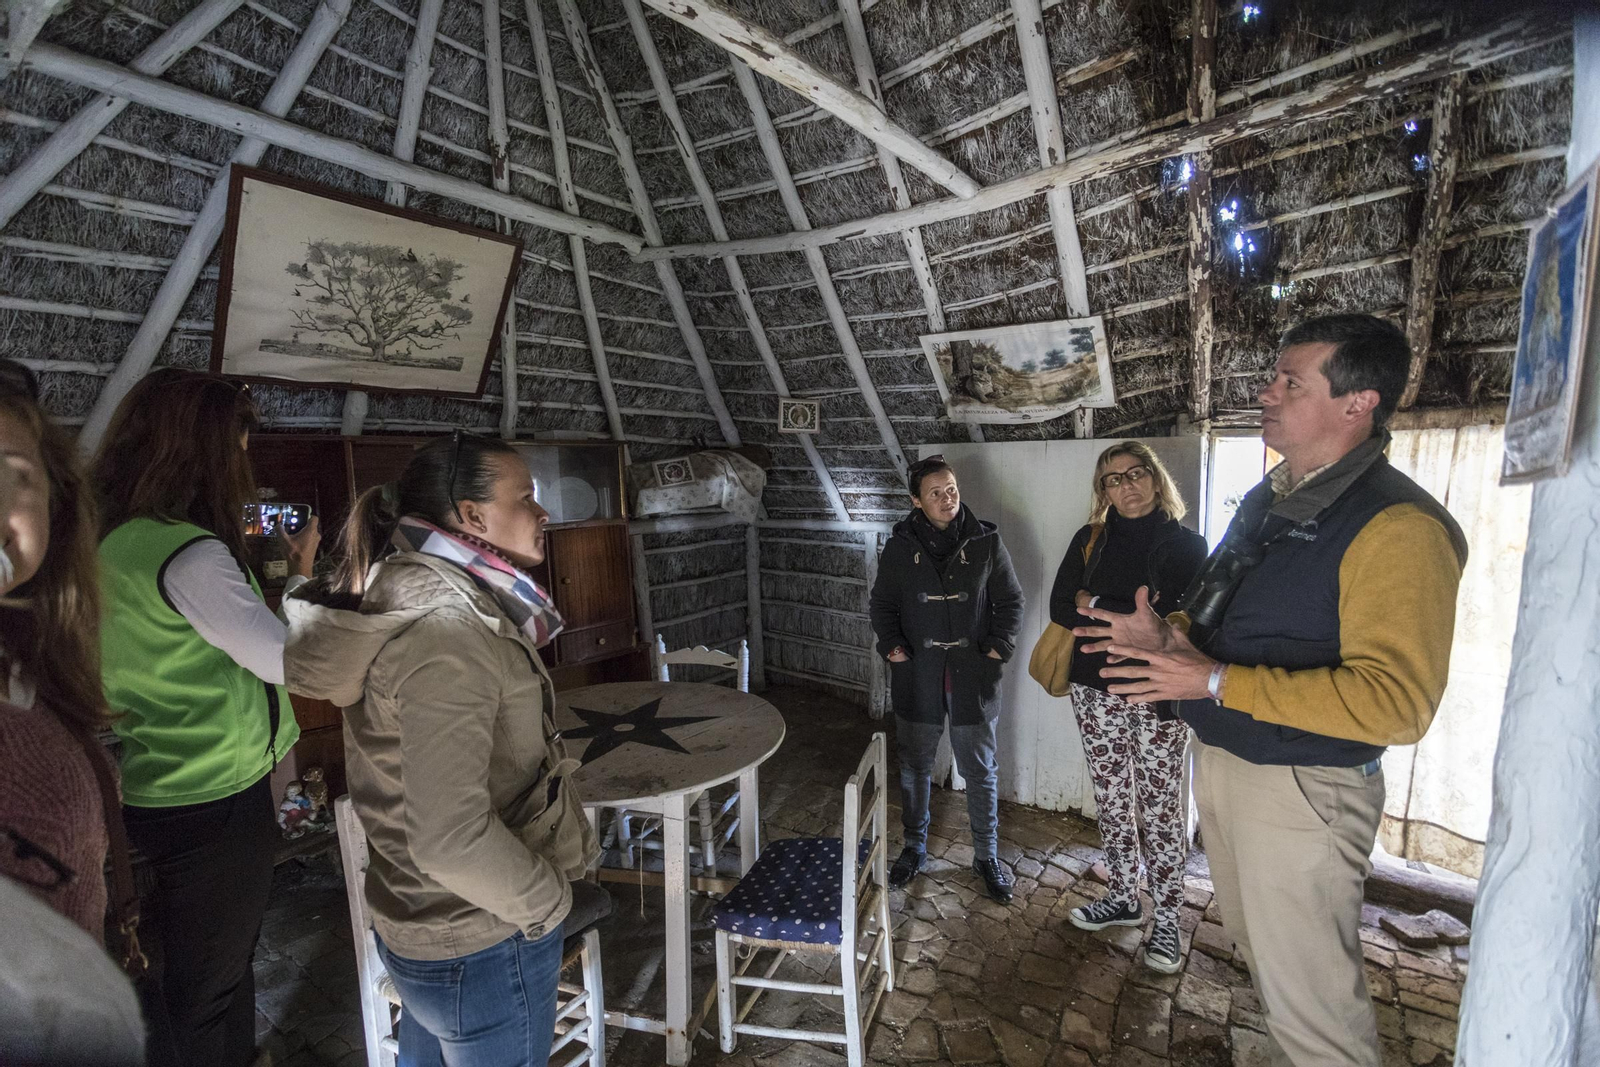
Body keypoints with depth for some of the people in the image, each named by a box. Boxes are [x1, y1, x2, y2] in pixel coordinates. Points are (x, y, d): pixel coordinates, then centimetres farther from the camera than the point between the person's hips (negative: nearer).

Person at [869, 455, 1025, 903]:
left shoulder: (986, 542, -3)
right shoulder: (900, 548, -2)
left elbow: (1010, 601, 6)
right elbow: (882, 604, 7)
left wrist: (998, 646, -6)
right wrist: (892, 645, -7)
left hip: (973, 676, -1)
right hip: (917, 676, 1)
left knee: (980, 770, 11)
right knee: (914, 767, 14)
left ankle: (986, 856, 31)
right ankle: (914, 846, 35)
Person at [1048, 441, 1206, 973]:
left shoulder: (1185, 544, -3)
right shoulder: (1090, 540, 5)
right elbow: (1061, 609, -4)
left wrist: (1097, 606, -15)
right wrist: (1135, 615, -14)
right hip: (1096, 689, 4)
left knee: (1159, 807, 5)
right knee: (1111, 800, 15)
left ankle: (1167, 918, 22)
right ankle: (1123, 898, 33)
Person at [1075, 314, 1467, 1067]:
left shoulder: (1397, 525, -20)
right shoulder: (1266, 501, 8)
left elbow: (1395, 701, -27)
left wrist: (1218, 683, -28)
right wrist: (1166, 634, 1)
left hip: (1302, 786, -8)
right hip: (1221, 760, 9)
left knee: (1308, 992, 9)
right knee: (1257, 946, 27)